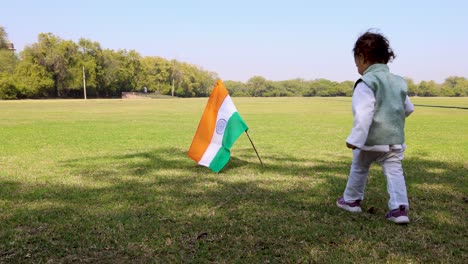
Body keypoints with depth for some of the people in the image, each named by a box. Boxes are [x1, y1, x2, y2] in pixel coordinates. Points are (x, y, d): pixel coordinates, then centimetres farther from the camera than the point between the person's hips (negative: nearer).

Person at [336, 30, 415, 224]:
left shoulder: (367, 82, -14)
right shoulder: (398, 82, 10)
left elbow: (363, 114, -23)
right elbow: (409, 109, 22)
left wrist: (355, 139, -22)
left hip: (371, 139, -5)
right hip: (395, 138, 5)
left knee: (359, 168, 14)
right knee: (394, 171, 5)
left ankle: (351, 200, 29)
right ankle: (399, 208, -7)